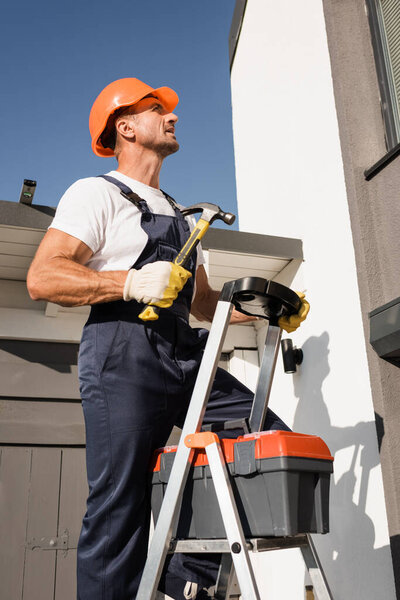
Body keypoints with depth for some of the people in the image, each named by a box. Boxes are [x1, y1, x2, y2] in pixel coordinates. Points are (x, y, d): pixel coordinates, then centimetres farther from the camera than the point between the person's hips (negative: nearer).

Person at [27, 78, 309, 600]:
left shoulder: (177, 216, 30)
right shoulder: (97, 193, 6)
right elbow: (43, 278, -8)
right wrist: (132, 283, -20)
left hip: (186, 359, 7)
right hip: (123, 357, -7)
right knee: (119, 508, -9)